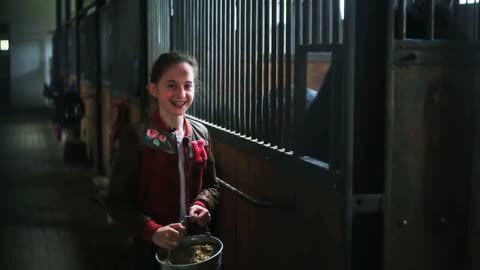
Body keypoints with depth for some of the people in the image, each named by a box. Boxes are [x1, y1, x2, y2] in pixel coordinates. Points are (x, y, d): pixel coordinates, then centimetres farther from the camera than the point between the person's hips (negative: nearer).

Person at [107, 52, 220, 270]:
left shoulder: (201, 134, 2)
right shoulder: (136, 137, -13)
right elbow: (117, 202, -12)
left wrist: (201, 204, -8)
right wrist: (153, 231, -25)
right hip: (150, 248, -4)